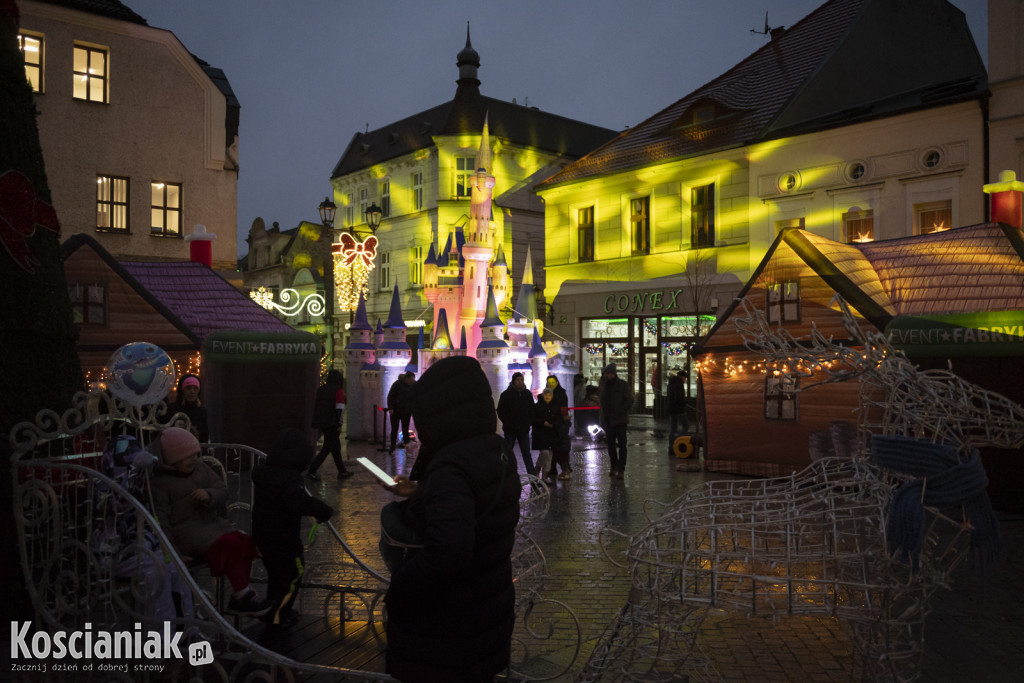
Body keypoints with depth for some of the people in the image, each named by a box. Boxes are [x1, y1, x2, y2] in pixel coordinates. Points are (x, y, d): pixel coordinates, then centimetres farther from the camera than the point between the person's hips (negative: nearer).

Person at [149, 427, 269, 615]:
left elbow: (223, 491, 11)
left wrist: (209, 495, -14)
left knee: (245, 542, -16)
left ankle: (238, 600, -8)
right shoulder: (160, 482, -7)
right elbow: (160, 519, -10)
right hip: (185, 529, -7)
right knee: (230, 545, -27)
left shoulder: (201, 468, 11)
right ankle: (244, 596, -16)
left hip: (210, 521, 7)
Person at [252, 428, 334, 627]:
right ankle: (277, 616, 17)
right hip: (284, 539, -8)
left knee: (274, 573, 26)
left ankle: (272, 609, 39)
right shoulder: (290, 480, -28)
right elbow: (302, 502, -44)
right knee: (293, 574, 11)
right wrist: (324, 510, -31)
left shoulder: (261, 472, 0)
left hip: (262, 536, 8)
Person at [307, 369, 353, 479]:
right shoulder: (338, 391, -10)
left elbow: (315, 405, 17)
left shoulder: (321, 389, 13)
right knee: (327, 448, -2)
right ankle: (311, 471, -6)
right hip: (332, 424, -8)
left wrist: (315, 423, 22)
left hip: (321, 423, 8)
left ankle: (342, 471, 21)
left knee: (335, 446, 15)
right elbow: (339, 408, -15)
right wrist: (339, 424, -14)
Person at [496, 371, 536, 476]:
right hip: (510, 430, -3)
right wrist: (508, 423, -13)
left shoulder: (527, 393, 9)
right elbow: (500, 412, -3)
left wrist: (529, 422, 1)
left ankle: (533, 476, 0)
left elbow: (532, 410, 16)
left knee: (527, 454, 3)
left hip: (524, 429, 3)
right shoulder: (506, 394, -3)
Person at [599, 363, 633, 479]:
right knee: (611, 444, 11)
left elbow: (630, 401, -10)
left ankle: (621, 469, -1)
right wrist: (603, 419, 10)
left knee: (621, 444, -3)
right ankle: (614, 466, 22)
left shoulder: (622, 385, -7)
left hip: (620, 420, -6)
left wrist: (620, 411, -20)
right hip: (608, 420, 6)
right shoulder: (605, 386, 12)